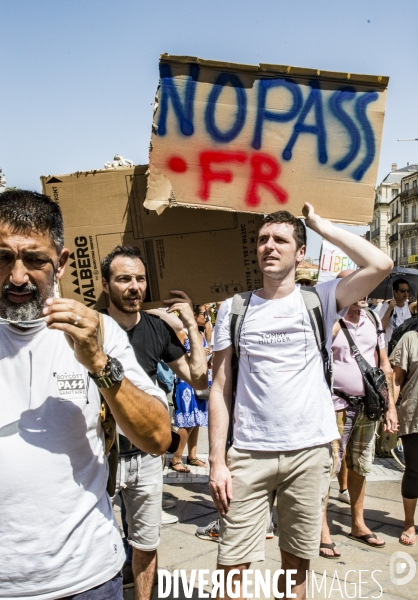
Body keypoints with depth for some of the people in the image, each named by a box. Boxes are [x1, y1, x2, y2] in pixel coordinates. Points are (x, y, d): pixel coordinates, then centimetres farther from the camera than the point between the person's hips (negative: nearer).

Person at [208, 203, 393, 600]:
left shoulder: (320, 299, 3)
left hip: (310, 451, 0)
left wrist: (321, 225, -3)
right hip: (247, 453, 0)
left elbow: (380, 265, -13)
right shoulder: (234, 309, 4)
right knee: (232, 567, 1)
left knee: (296, 562, 13)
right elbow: (220, 390, 3)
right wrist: (217, 460, -4)